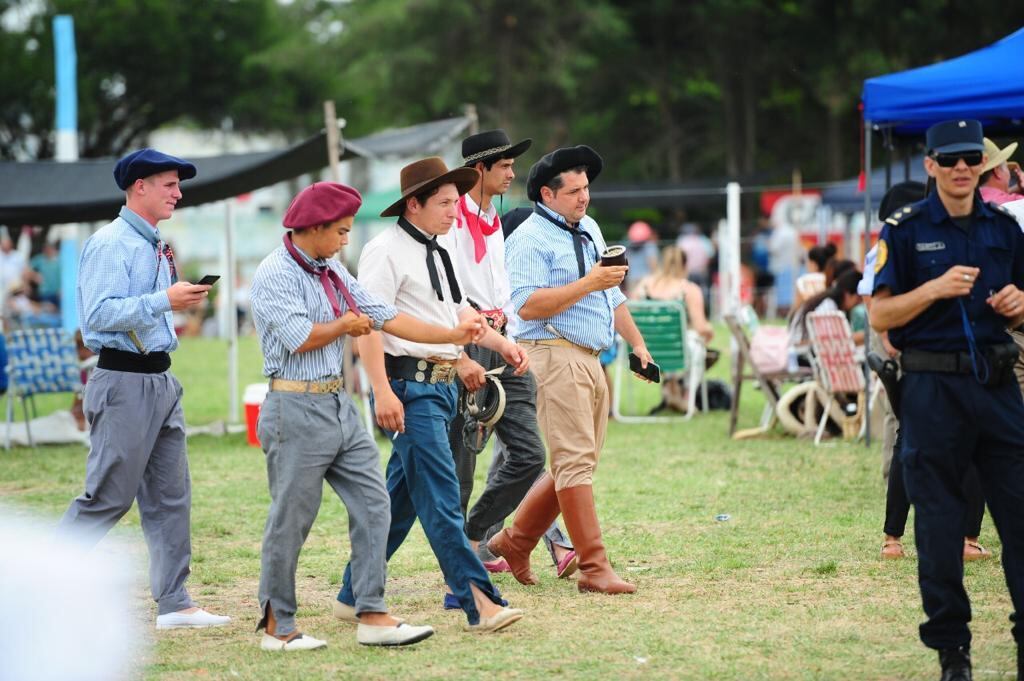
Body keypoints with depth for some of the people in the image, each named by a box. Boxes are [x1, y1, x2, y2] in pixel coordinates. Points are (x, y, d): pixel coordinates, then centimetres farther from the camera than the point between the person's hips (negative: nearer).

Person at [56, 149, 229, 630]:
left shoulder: (155, 246, 16)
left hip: (160, 380, 9)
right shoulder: (110, 244, -13)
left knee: (171, 496, 7)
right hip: (124, 382, -9)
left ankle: (174, 603, 10)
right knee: (108, 496, -7)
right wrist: (166, 300, -22)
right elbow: (98, 315, -22)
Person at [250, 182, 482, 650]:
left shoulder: (333, 273, 14)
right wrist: (346, 325, -3)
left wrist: (453, 336, 7)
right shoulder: (275, 274, -12)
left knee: (372, 503, 3)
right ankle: (277, 626, 9)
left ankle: (371, 615, 4)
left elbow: (386, 318, 12)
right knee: (291, 518, -1)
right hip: (297, 408, -9)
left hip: (339, 404, 9)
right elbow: (300, 338, -21)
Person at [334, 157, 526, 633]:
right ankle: (479, 605, -14)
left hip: (441, 384, 9)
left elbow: (460, 313, 25)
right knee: (441, 500, -11)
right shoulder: (388, 250, -11)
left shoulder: (440, 250, 17)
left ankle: (355, 594, 23)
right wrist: (382, 391, -24)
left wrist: (502, 344, 10)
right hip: (408, 388, -9)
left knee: (401, 496, 13)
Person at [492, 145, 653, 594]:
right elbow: (528, 305, -20)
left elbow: (611, 294, 28)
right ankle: (595, 569, -11)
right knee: (576, 462, -11)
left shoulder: (589, 229, 19)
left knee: (577, 463, 12)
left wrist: (637, 342, 24)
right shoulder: (530, 239, -9)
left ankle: (515, 541, 24)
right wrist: (588, 284, -21)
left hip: (589, 360, 9)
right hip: (555, 357, -9)